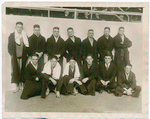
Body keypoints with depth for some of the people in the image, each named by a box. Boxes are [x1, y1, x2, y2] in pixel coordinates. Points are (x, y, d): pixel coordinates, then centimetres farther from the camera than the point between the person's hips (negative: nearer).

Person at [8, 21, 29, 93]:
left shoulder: (25, 36, 8)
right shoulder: (12, 35, 4)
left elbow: (27, 46, 10)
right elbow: (9, 46, 4)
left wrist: (26, 53, 1)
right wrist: (11, 54, -4)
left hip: (23, 56, 2)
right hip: (15, 56, -2)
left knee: (22, 70, 5)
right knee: (15, 70, -3)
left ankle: (21, 85, 17)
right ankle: (17, 86, 4)